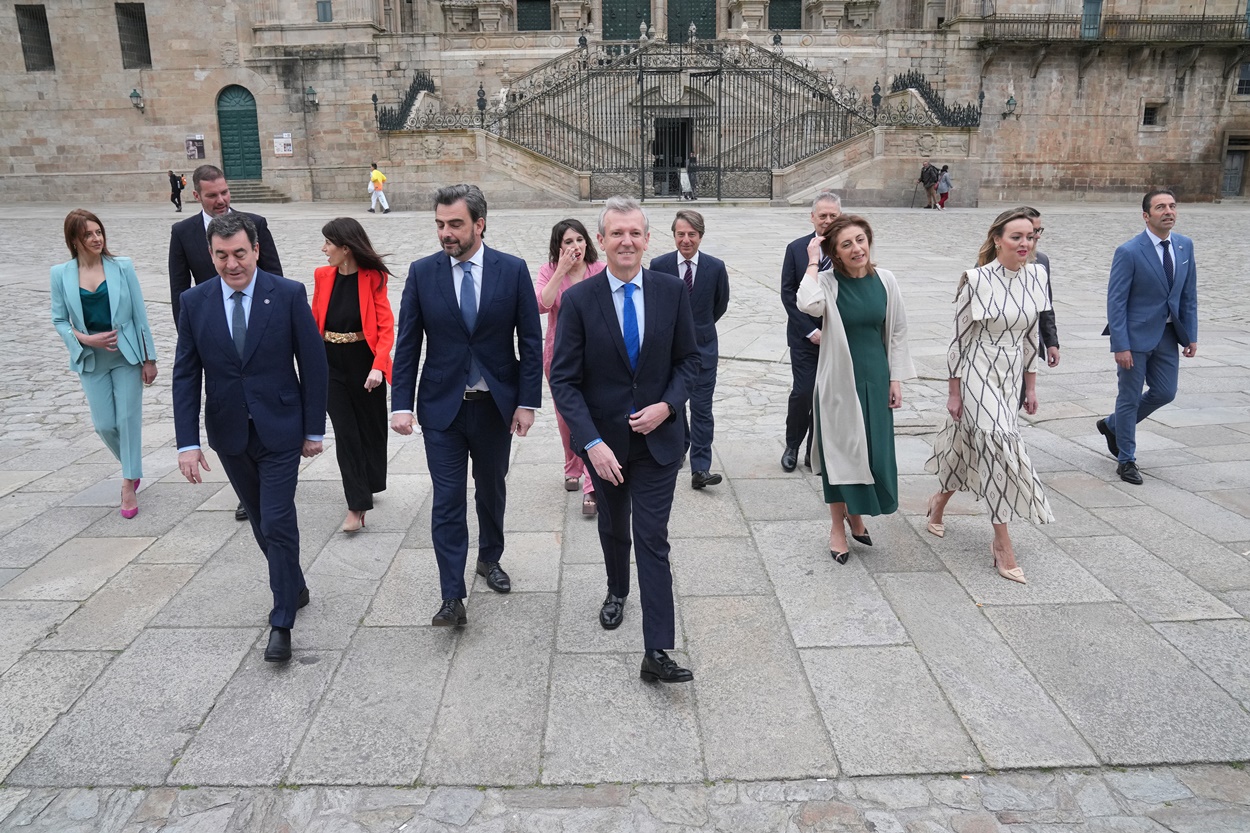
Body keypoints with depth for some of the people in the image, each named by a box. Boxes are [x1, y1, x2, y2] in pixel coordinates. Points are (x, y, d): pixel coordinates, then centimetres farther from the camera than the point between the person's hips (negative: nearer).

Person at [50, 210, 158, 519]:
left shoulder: (122, 267, -6)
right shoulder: (61, 274, -2)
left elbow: (140, 314, -4)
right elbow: (59, 320, 4)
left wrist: (149, 358, -4)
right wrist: (85, 339, -15)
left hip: (126, 355, -2)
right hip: (91, 360, 2)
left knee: (128, 418, 0)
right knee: (104, 424, 5)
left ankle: (129, 484, 11)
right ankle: (132, 467, 32)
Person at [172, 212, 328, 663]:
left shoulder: (289, 295, -10)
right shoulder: (195, 302, -2)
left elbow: (312, 364, -6)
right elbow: (186, 375, -1)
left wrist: (314, 429, -4)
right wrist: (188, 442, -7)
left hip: (279, 430, -3)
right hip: (229, 434, 4)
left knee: (278, 523, -4)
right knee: (261, 520, 16)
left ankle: (281, 623, 8)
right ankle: (294, 587, 38)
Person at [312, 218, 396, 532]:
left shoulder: (373, 278, -10)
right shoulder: (323, 276, 2)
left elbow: (386, 327, -12)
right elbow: (316, 321, 8)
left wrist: (378, 366, -24)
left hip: (365, 363, -2)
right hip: (332, 364, 3)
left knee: (370, 427, 13)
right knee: (345, 432, 0)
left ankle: (369, 485, 37)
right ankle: (356, 506, 5)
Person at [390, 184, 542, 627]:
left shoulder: (513, 270, -6)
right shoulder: (422, 272, -4)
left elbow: (530, 341, -4)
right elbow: (407, 343, -2)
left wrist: (527, 402, -7)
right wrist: (401, 404, -7)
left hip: (496, 404, 1)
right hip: (442, 406, 0)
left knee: (491, 488, 18)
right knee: (447, 500, -2)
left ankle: (489, 558, 41)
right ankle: (452, 597, 5)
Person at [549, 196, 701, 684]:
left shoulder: (672, 291, -5)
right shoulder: (579, 300, -10)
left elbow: (688, 359, 4)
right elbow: (564, 379, -11)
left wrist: (667, 405, -14)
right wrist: (592, 443, -21)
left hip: (658, 437, -1)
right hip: (604, 439, 1)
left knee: (652, 540, -3)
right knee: (613, 527, 22)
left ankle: (657, 653, 1)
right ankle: (618, 590, 52)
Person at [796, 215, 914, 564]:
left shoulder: (884, 280, -1)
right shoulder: (828, 282, -11)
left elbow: (897, 332, 6)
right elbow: (809, 304, -35)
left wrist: (896, 379, 4)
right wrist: (813, 262, -23)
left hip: (875, 378, 4)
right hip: (839, 380, -3)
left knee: (875, 449, 11)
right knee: (840, 449, 6)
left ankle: (856, 514, 36)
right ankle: (837, 526, 23)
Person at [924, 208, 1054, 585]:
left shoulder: (1036, 278, 3)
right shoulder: (976, 280, -15)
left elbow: (1031, 334, 11)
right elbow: (959, 337, -11)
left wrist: (1031, 386, 13)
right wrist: (953, 392, -9)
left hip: (1009, 377, 6)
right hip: (977, 374, -6)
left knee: (969, 444, 16)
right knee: (1001, 445, -11)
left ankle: (939, 501, 43)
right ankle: (1002, 545, -1)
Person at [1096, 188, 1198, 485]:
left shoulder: (1185, 246, 3)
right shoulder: (1129, 252, -15)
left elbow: (1189, 294, 9)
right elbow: (1116, 302, -15)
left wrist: (1191, 335, 5)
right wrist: (1120, 346, -19)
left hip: (1167, 333, 6)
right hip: (1136, 335, -6)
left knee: (1165, 392, 12)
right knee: (1130, 397, 4)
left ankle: (1112, 424, 35)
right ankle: (1126, 460, 19)